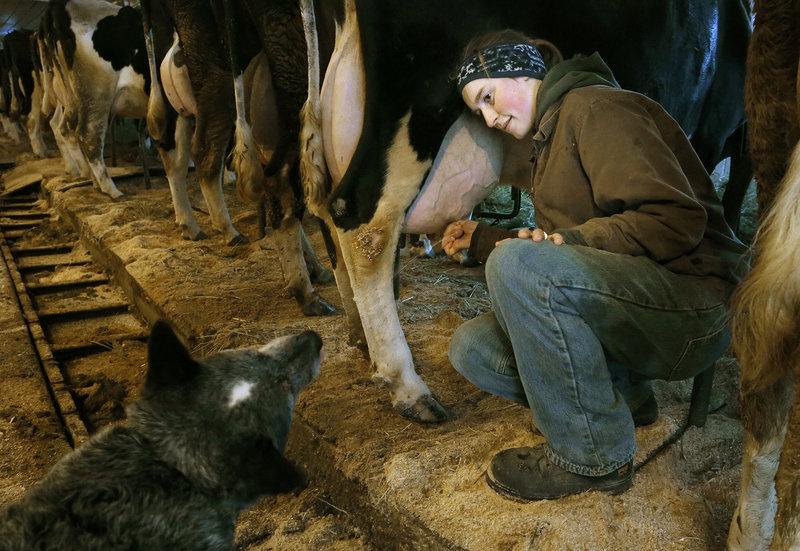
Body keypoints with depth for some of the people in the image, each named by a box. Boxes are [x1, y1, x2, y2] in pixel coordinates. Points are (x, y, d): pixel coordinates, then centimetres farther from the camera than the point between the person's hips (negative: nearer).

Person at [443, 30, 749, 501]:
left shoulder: (595, 108, -10)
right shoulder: (552, 136, 19)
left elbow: (676, 220, -21)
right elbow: (557, 247, 23)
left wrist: (569, 239, -22)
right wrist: (483, 239, 20)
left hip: (695, 310, -9)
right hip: (629, 302, 9)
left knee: (517, 264, -31)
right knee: (473, 349, -1)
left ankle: (594, 456, -15)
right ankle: (623, 396, 6)